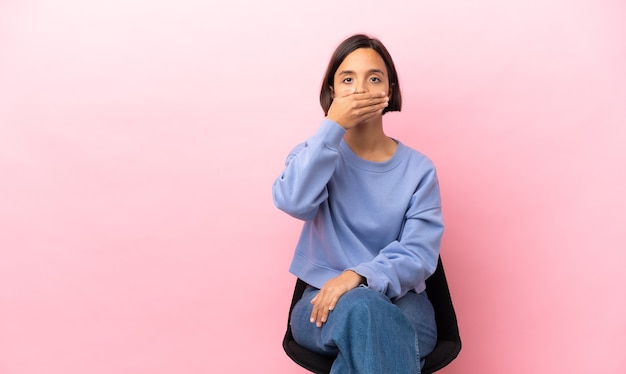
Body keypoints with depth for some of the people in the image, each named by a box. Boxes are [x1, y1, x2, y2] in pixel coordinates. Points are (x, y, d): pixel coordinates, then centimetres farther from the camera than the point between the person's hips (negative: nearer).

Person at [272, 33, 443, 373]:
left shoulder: (418, 169, 3)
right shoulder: (316, 153, 5)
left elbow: (419, 253, -7)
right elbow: (292, 203, -18)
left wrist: (359, 277, -24)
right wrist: (333, 126, -19)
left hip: (401, 302, 0)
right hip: (323, 301, 0)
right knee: (361, 309, -35)